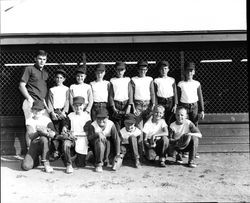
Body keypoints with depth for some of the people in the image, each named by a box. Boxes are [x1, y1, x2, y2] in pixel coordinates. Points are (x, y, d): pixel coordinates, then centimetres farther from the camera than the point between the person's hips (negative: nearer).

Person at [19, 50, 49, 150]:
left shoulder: (46, 73, 21)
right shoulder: (29, 69, 2)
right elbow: (21, 85, -3)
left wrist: (45, 100, 11)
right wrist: (29, 99, -11)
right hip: (31, 102, -6)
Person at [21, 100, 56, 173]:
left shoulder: (47, 120, -4)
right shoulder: (29, 120, 1)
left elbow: (54, 134, -19)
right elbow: (30, 136, -14)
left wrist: (45, 132, -40)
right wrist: (39, 132, -33)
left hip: (46, 144, -1)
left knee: (44, 138, -38)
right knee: (25, 166, -20)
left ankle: (46, 163, -21)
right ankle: (35, 160, 17)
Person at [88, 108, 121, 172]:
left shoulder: (111, 124, -19)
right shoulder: (93, 125, -18)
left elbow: (116, 138, -20)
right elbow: (89, 137, -17)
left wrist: (117, 154, -23)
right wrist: (97, 134, -37)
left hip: (107, 142, 2)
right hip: (95, 143, -1)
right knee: (99, 141, -35)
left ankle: (106, 160, -2)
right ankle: (98, 164, -19)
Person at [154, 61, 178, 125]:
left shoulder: (172, 80, 6)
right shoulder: (156, 80, 3)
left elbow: (175, 93, 6)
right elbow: (155, 94, 2)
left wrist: (175, 105, -1)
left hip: (170, 101, 1)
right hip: (161, 102, -1)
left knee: (169, 121, 2)